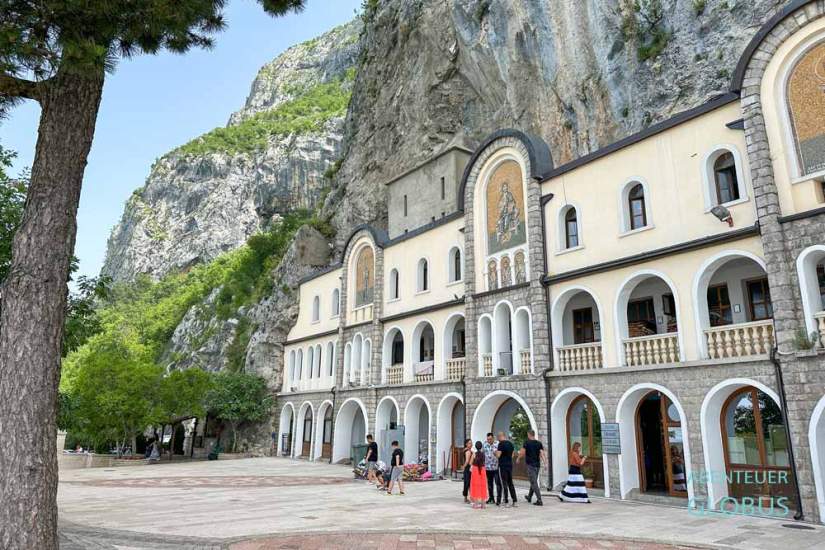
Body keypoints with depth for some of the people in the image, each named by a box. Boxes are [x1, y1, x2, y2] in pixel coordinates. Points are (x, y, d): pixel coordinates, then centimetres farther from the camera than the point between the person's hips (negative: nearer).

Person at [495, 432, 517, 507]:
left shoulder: (501, 444, -13)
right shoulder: (510, 443, 10)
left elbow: (498, 455, -16)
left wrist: (495, 452, 5)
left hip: (503, 465, -7)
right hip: (510, 465, 7)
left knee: (504, 483, -2)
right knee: (510, 483, 13)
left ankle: (506, 502, 0)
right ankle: (514, 501, 13)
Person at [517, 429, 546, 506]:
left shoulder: (527, 442, -8)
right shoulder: (539, 443, 5)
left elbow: (522, 453, -6)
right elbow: (542, 453, -6)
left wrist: (518, 459, 9)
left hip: (530, 465, -6)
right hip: (537, 465, 6)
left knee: (534, 483, -5)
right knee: (534, 481, 19)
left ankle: (539, 500, -11)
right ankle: (529, 497, 35)